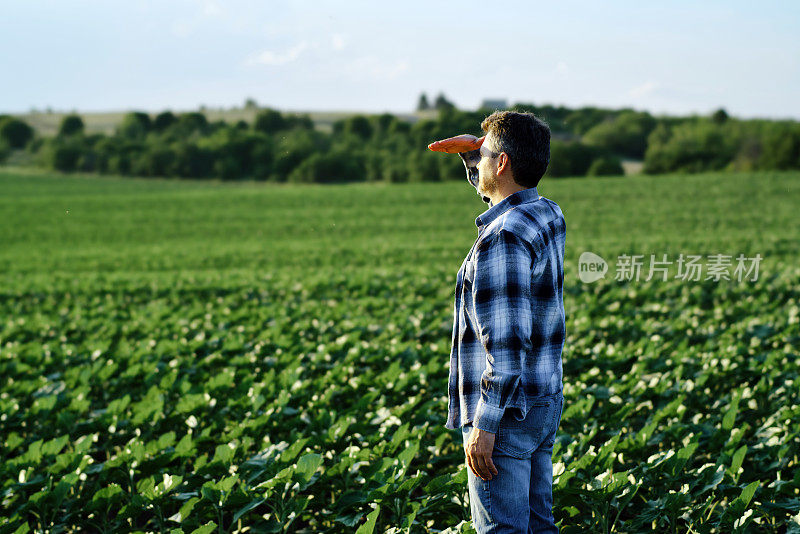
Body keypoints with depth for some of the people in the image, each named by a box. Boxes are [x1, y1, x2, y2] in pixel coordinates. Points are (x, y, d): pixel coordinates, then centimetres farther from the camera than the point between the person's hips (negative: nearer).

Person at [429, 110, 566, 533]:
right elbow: (496, 187, 32)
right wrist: (469, 152, 15)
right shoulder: (548, 215, 6)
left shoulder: (504, 238, -22)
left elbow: (506, 339, -26)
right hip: (545, 403, 9)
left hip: (506, 411, -9)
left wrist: (484, 425, -24)